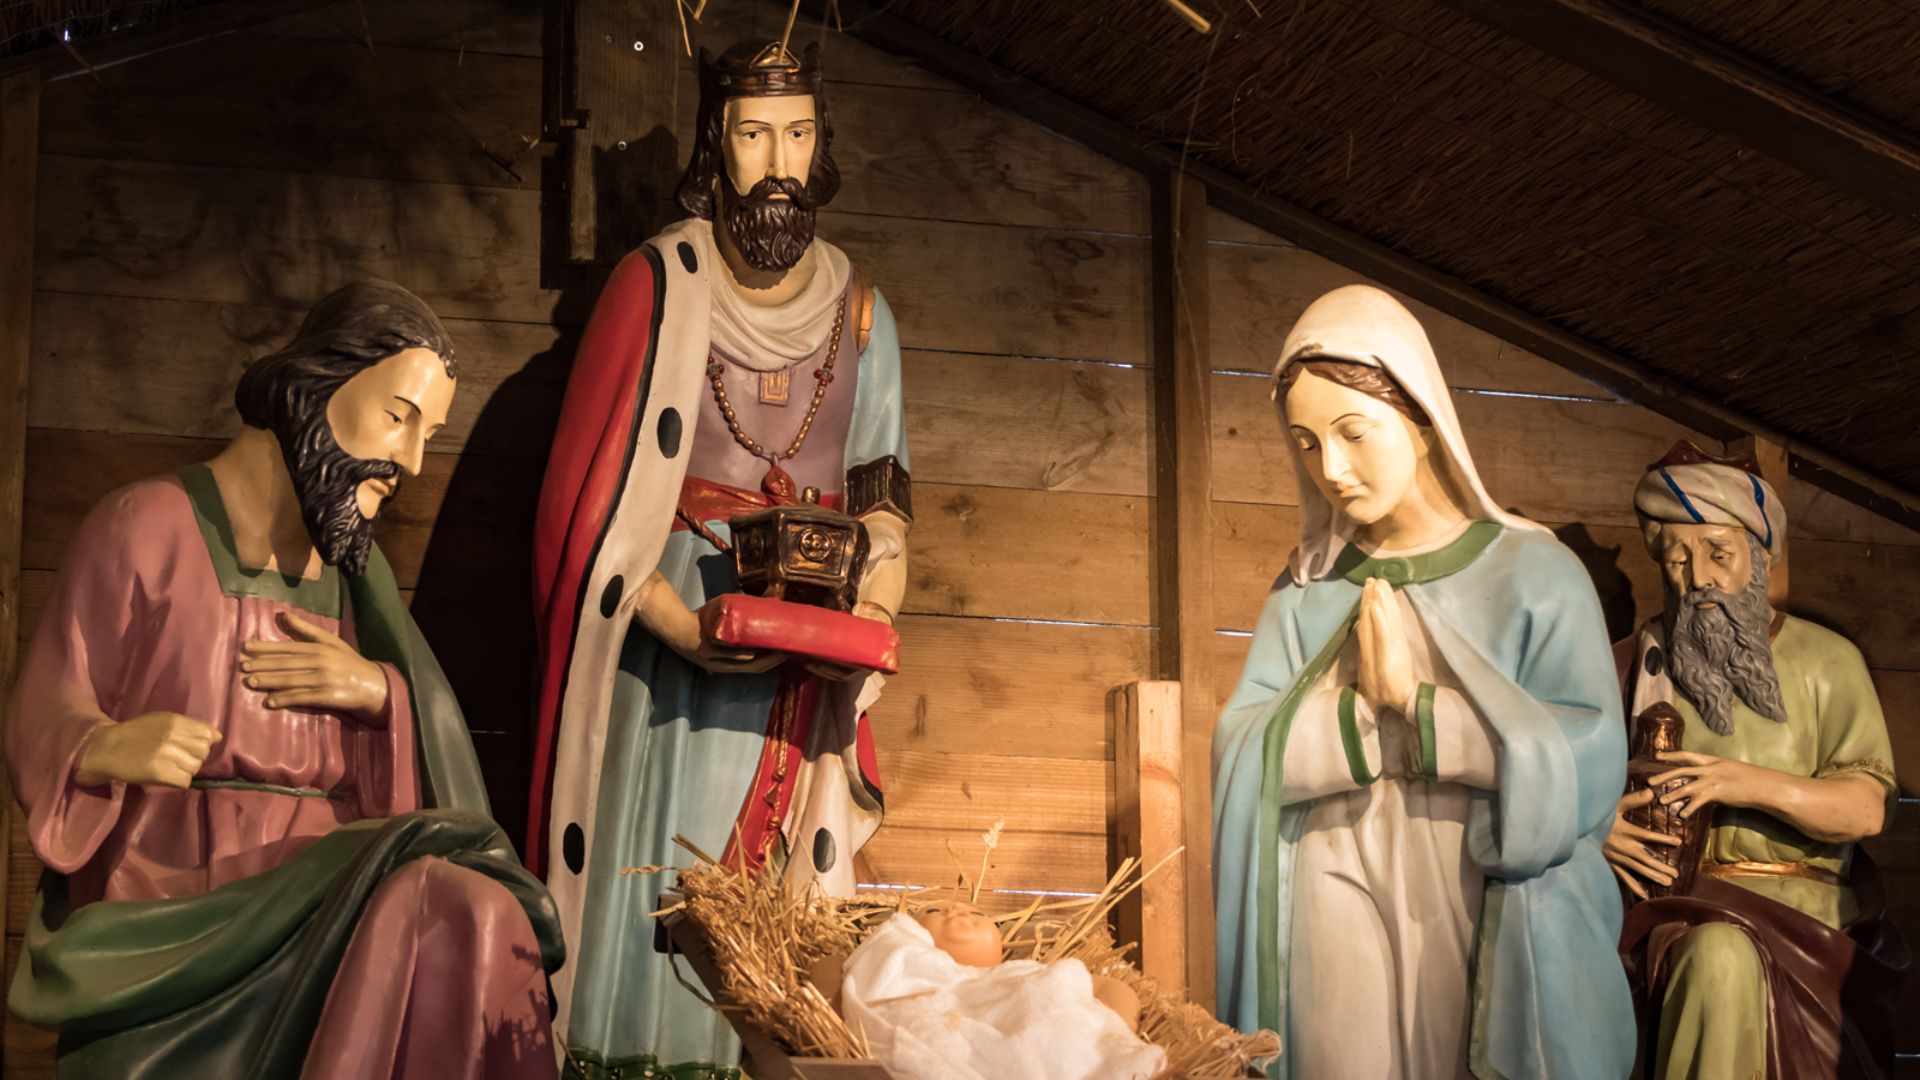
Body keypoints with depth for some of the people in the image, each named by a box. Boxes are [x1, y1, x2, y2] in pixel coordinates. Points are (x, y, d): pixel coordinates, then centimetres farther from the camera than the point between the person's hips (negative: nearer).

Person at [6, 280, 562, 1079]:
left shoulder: (348, 561, 19)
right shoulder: (145, 526, 2)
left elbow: (429, 752, 19)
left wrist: (383, 691, -4)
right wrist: (107, 751, -24)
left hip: (324, 877, 5)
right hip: (168, 885, -5)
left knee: (467, 917, -31)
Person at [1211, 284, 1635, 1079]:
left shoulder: (1532, 575, -1)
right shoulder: (1306, 594, 9)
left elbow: (1590, 759, -12)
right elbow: (1242, 752, -3)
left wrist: (1413, 702, -14)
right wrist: (1371, 710, -15)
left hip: (1500, 944, -2)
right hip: (1343, 950, 2)